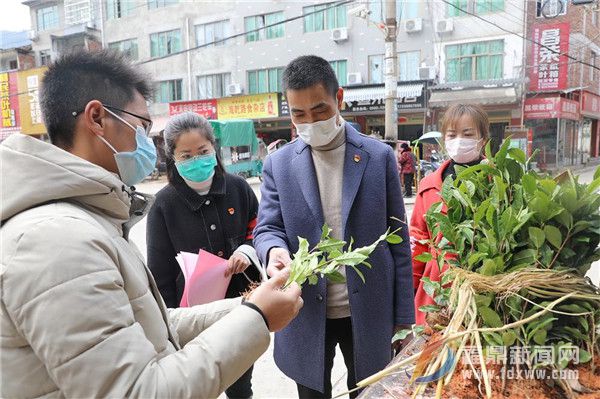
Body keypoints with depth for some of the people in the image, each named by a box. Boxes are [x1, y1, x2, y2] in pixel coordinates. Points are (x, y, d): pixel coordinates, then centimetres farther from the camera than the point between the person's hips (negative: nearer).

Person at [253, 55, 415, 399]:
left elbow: (397, 240, -1)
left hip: (369, 314, 0)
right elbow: (267, 228, -1)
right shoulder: (278, 164, 0)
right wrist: (275, 250, -26)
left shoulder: (379, 157, -3)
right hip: (307, 317, 1)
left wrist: (404, 317, -1)